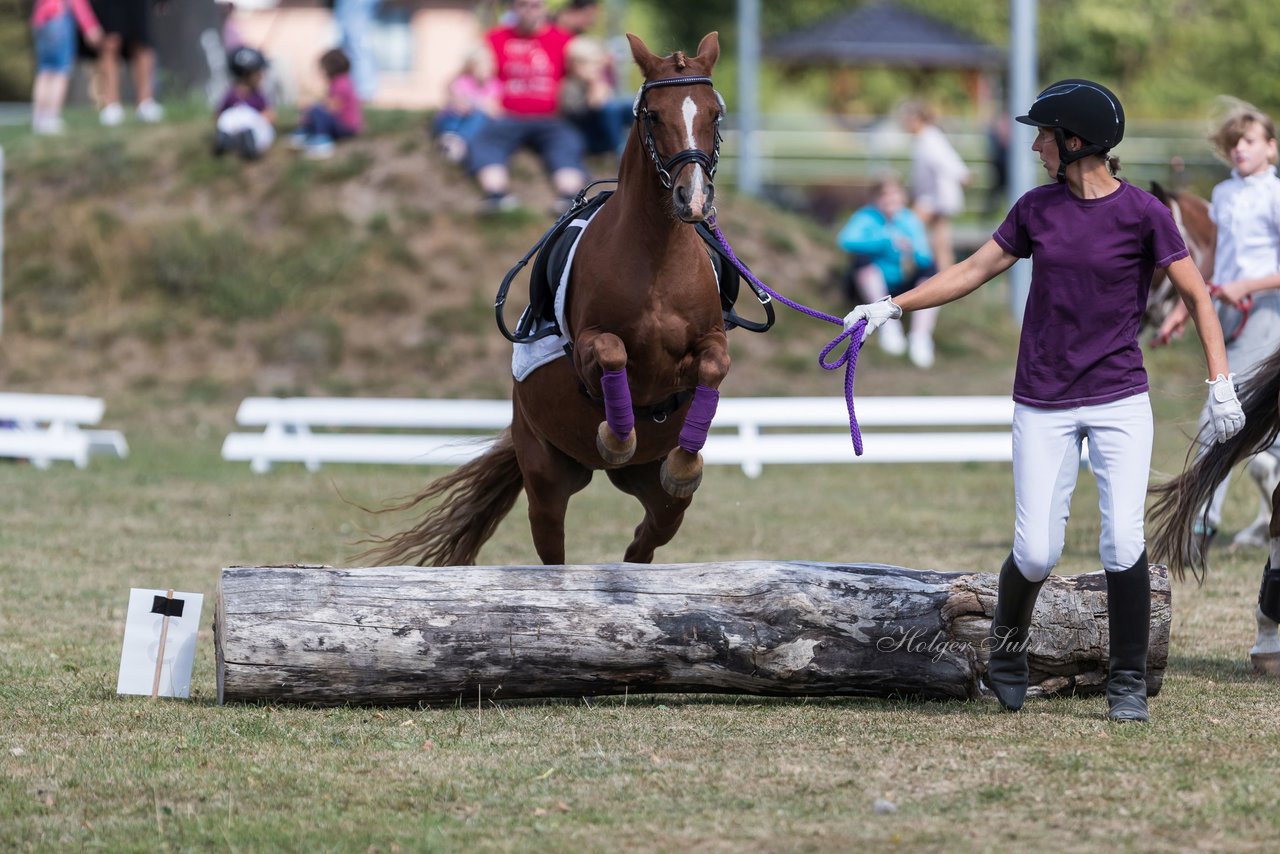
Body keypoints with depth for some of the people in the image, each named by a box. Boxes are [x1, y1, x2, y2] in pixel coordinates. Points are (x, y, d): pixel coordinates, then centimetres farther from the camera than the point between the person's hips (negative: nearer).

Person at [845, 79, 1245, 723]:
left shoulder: (1142, 212, -7)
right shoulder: (1037, 208, 4)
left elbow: (1196, 295, -4)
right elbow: (975, 270, 12)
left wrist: (1221, 383, -11)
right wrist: (892, 306, 8)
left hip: (1120, 401, -2)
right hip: (1044, 405, 2)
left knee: (1122, 543, -13)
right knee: (1036, 553, -4)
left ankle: (1128, 684, 3)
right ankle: (1006, 653, 24)